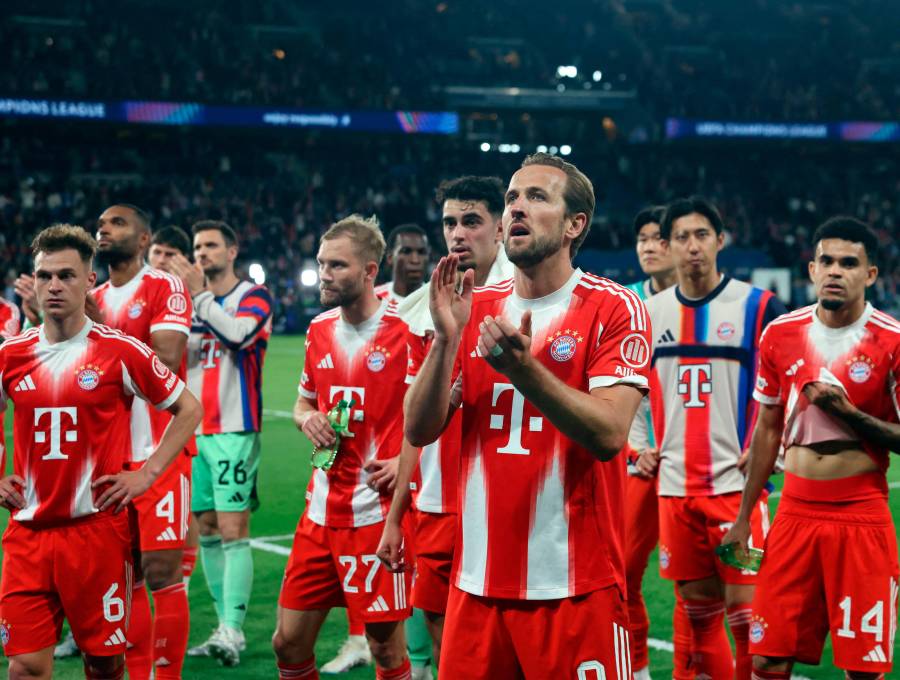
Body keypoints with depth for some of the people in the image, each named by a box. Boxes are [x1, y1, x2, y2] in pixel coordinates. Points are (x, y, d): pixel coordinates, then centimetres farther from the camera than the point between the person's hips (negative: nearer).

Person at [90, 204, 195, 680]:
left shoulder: (165, 288, -5)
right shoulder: (93, 300, 16)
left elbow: (165, 361, -17)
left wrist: (105, 330, -15)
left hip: (158, 453, -6)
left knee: (162, 571, -6)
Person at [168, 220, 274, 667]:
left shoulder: (253, 297, -2)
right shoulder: (190, 297, 15)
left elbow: (237, 334, -21)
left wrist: (199, 294, -19)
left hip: (233, 431, -6)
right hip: (193, 430, 6)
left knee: (232, 530, -11)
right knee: (206, 530, 7)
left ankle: (232, 630, -13)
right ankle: (226, 626, 13)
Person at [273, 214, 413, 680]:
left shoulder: (405, 330, -11)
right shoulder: (319, 329, 10)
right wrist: (307, 418, 2)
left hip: (380, 514, -6)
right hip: (321, 512, 6)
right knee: (288, 641, 8)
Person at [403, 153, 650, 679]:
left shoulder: (614, 309, -5)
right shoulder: (475, 308, 10)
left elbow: (608, 434, -17)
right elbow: (420, 431, 4)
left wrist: (523, 369, -28)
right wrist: (447, 338, -9)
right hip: (478, 580, 4)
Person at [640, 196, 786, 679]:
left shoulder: (757, 307, -4)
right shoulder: (648, 312, 9)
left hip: (736, 481, -4)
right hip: (674, 485, 4)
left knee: (745, 609, -6)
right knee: (698, 609, 11)